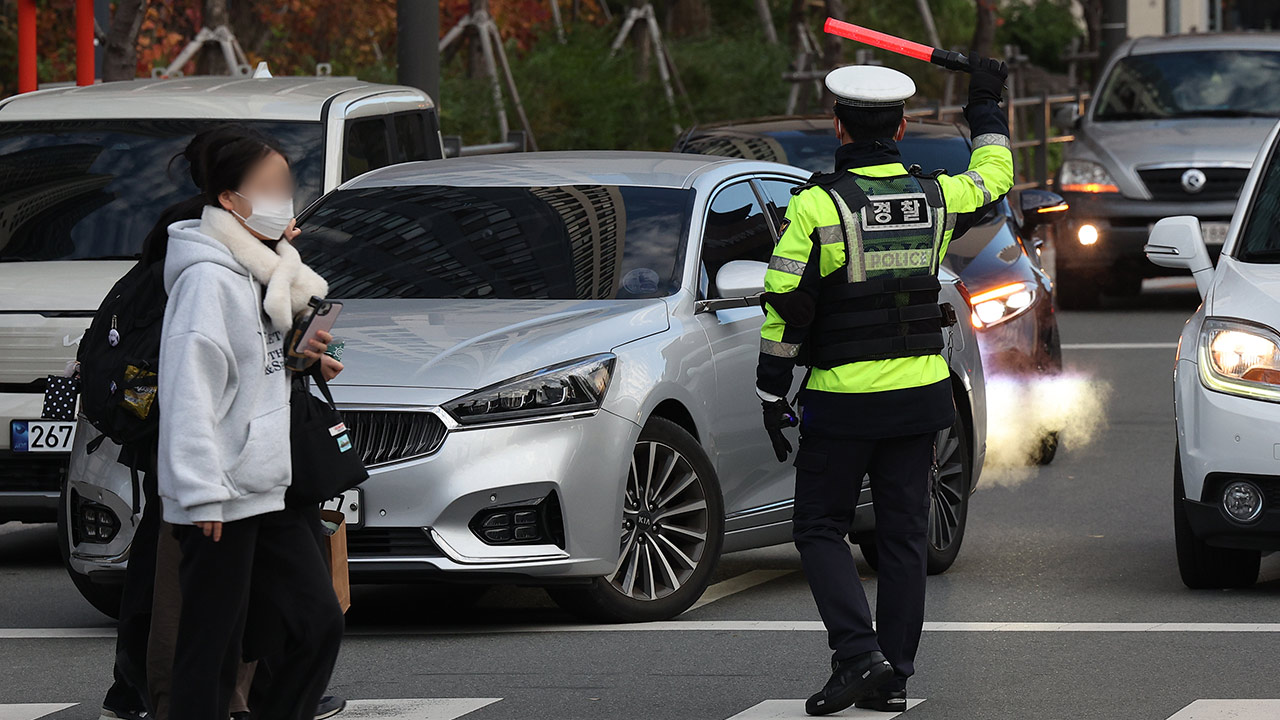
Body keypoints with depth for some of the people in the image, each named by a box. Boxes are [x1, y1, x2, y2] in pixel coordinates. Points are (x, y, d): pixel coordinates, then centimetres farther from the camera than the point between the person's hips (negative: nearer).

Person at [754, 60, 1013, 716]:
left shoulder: (816, 205, -12)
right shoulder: (935, 197, 2)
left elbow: (787, 309, -12)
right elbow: (994, 176, 25)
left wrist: (772, 393, -4)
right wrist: (986, 107, 39)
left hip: (842, 401, -4)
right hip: (919, 392, 4)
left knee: (820, 529, 5)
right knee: (903, 535, 9)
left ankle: (857, 653, -11)